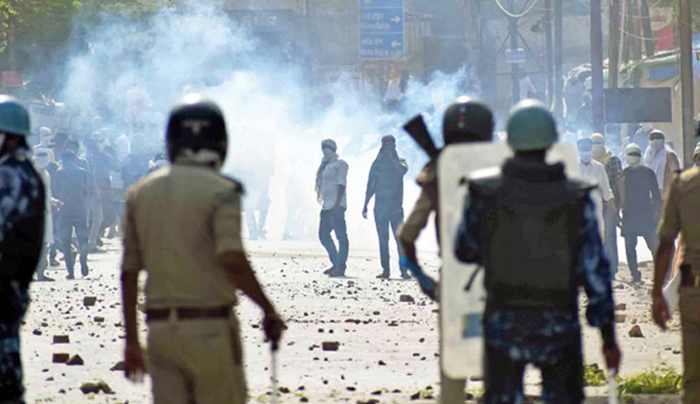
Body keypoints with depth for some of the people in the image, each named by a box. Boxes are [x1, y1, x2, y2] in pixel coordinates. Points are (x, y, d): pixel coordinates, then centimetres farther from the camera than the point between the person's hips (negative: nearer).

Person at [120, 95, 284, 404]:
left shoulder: (140, 193, 8)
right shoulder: (220, 192, -8)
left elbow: (129, 273, 9)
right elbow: (232, 261, -20)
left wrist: (131, 340, 14)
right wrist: (269, 311, -10)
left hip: (161, 328, 4)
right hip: (211, 325, -4)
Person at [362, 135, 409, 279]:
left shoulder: (399, 162, 7)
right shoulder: (377, 164, 13)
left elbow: (402, 170, -18)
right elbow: (370, 187, 15)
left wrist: (391, 157, -13)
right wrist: (365, 206, 11)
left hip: (395, 206, -3)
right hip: (380, 206, 3)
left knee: (400, 237, -9)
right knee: (383, 239, 1)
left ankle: (404, 270, -9)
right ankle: (385, 270, 4)